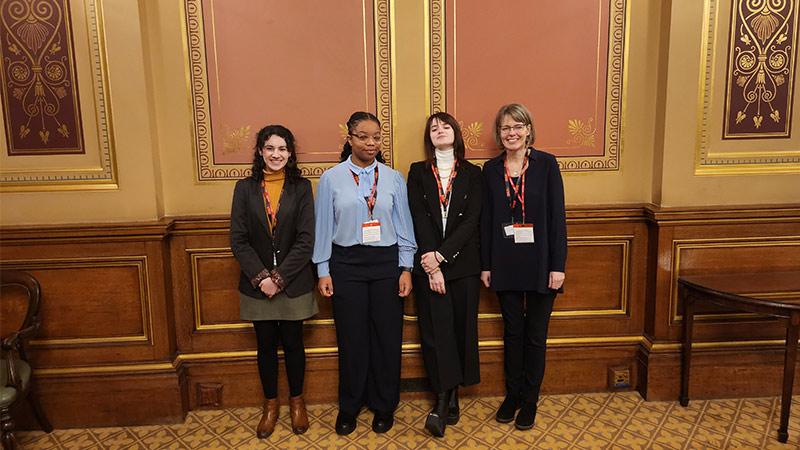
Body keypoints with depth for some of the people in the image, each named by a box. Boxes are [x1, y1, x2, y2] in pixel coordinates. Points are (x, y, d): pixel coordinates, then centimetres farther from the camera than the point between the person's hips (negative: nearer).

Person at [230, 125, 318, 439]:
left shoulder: (301, 187, -3)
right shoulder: (245, 188, 0)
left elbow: (305, 241, -8)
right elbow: (238, 240, -4)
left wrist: (279, 278, -14)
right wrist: (261, 277, -14)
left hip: (294, 283, -1)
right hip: (257, 284, 1)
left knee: (293, 343, 11)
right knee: (266, 345, 13)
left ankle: (297, 401, 31)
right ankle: (270, 404, 31)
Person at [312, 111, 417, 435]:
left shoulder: (393, 178, 3)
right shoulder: (331, 179, 0)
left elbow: (403, 226, 4)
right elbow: (323, 228, 2)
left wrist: (406, 269, 1)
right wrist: (323, 271, 0)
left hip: (386, 262, 1)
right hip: (346, 264, -1)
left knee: (387, 336, 7)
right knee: (351, 337, 8)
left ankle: (384, 406, 26)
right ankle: (349, 406, 28)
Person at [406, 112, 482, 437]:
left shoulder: (472, 173, 7)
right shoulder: (418, 172, 6)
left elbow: (471, 220, -4)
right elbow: (419, 221, -4)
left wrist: (441, 256, -14)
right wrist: (432, 266, -13)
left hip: (464, 264, 1)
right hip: (429, 264, -1)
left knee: (462, 327, 3)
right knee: (436, 328, -4)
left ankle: (447, 398, 15)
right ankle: (447, 400, 3)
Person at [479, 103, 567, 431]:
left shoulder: (546, 163, -4)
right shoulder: (491, 168, 4)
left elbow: (557, 215, -6)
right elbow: (487, 219, 5)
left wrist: (558, 265, -10)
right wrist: (485, 265, 3)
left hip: (540, 263, -2)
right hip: (505, 264, 2)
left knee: (536, 334, 9)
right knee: (512, 332, 13)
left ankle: (530, 400, 24)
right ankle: (512, 395, 29)